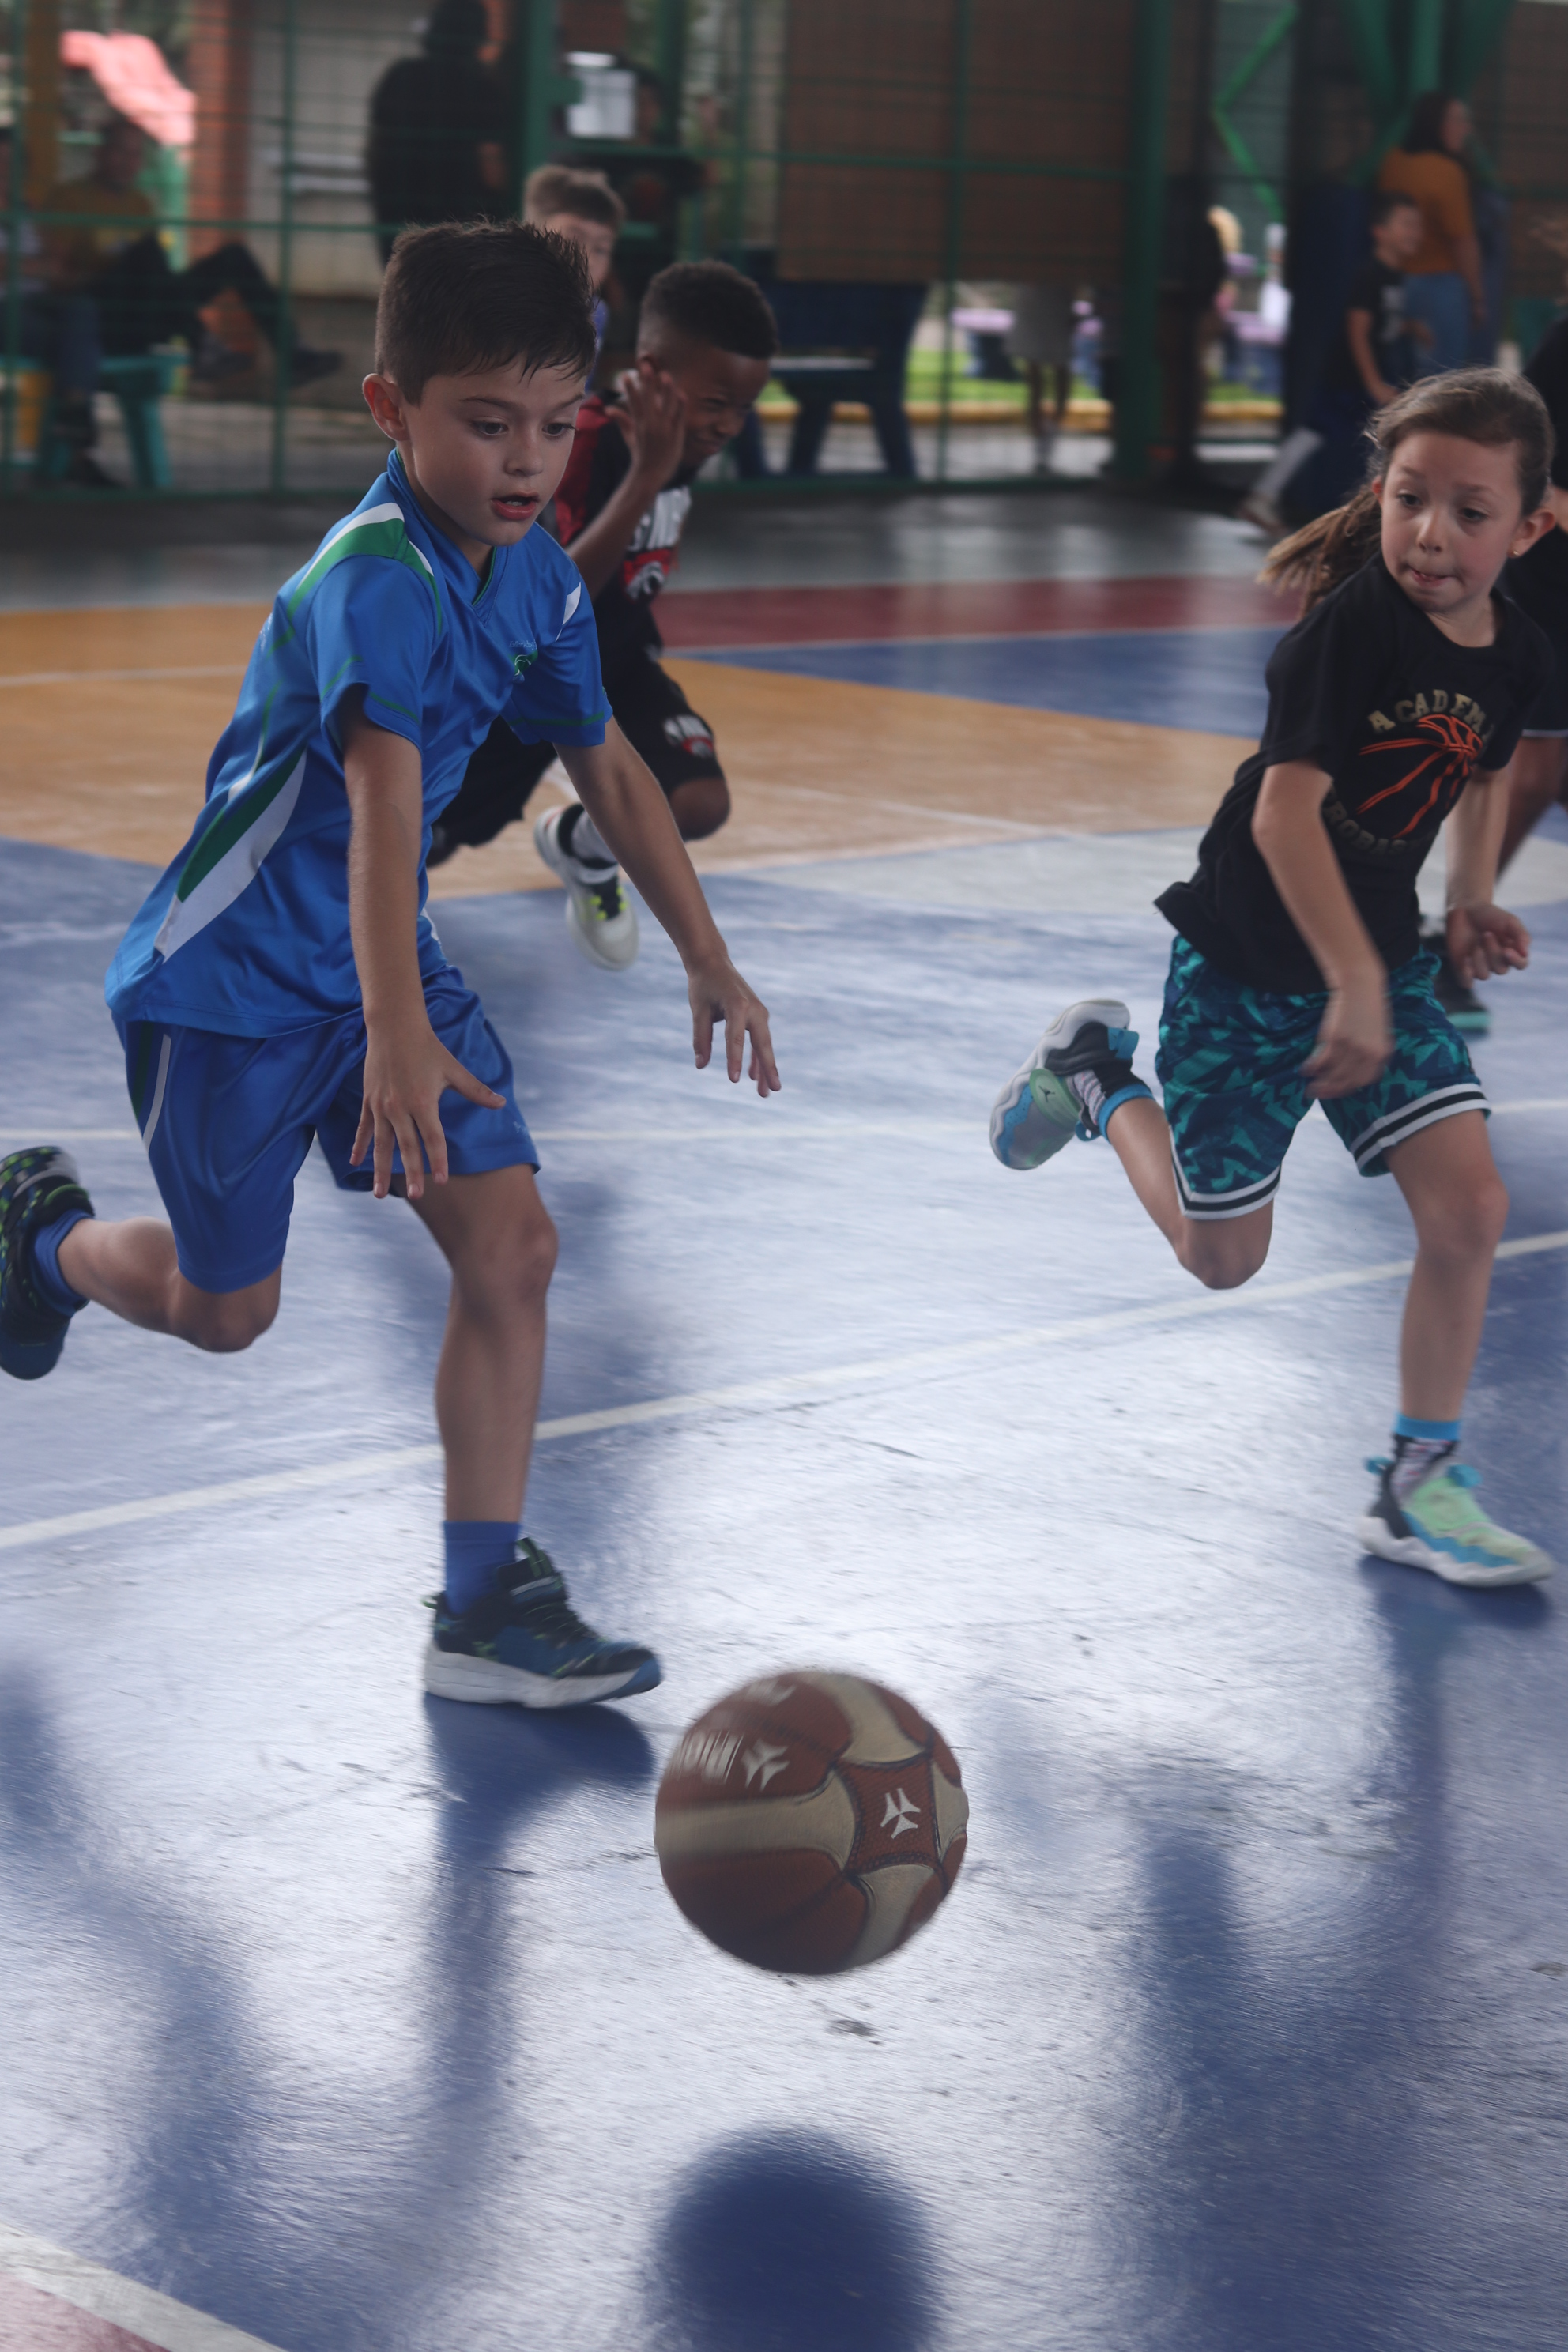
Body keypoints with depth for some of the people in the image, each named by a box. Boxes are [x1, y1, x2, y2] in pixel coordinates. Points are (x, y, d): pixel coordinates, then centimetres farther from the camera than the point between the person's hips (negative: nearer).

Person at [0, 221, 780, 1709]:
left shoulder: (537, 580, -2)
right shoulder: (377, 575, -28)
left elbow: (609, 772, 13)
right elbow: (382, 798, -41)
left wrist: (708, 962, 16)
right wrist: (397, 1037, -52)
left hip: (383, 964, 7)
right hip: (230, 980, -7)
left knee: (510, 1246, -7)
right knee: (222, 1310, 7)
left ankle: (485, 1605, -1)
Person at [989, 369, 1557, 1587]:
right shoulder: (1354, 621, -25)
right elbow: (1286, 808, -31)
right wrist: (1352, 984, -35)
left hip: (1383, 952, 5)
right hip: (1246, 966, -5)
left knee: (1468, 1205, -8)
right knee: (1221, 1255, 7)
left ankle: (1419, 1484, 7)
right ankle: (1101, 1077, 34)